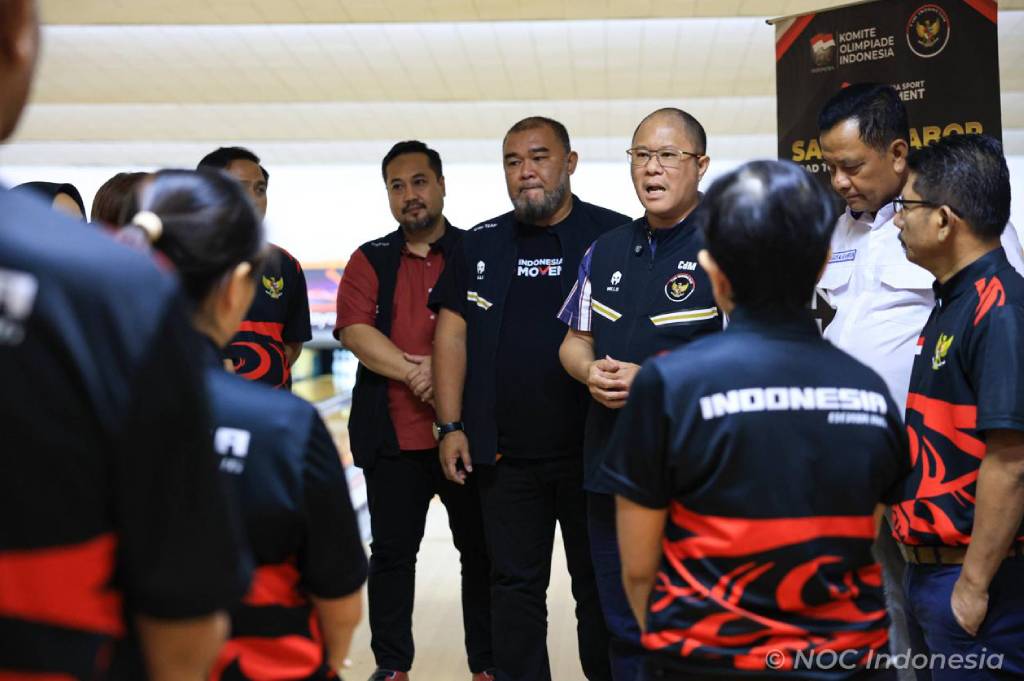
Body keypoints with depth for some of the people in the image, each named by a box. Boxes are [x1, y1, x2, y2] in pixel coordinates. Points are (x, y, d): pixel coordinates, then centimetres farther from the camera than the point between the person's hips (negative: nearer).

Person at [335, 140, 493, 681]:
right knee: (392, 553, 9)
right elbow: (355, 331, -5)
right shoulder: (371, 261, 8)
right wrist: (416, 373, -15)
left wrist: (438, 368, -15)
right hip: (394, 434, 1)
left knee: (482, 550, 6)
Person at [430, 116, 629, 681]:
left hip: (592, 450, -2)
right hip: (505, 455, 3)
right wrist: (451, 427, 0)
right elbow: (451, 334, 7)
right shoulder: (480, 245, 7)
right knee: (515, 585, 11)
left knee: (600, 585, 10)